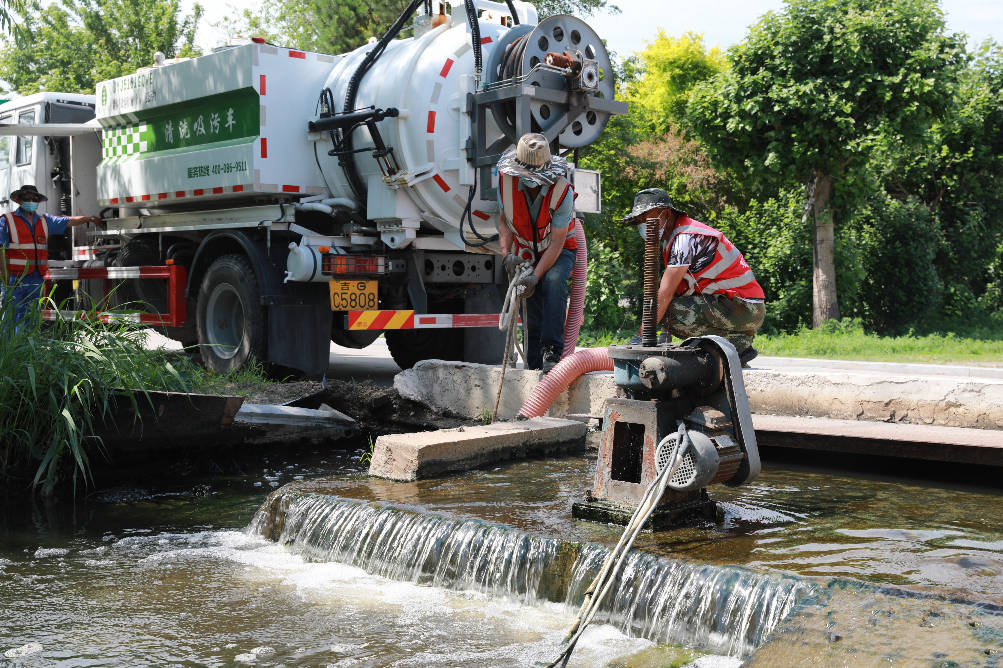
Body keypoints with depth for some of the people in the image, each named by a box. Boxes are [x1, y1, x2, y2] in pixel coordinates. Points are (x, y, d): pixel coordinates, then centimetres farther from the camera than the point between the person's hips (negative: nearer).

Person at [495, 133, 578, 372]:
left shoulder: (562, 191, -28)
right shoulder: (506, 182, -17)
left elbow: (556, 243, -26)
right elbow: (504, 221, -1)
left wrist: (536, 276, -34)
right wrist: (507, 254, -18)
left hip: (559, 250, -3)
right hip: (526, 253, 4)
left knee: (553, 281, -34)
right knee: (532, 312, -1)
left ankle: (552, 352, -36)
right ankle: (534, 368, 11)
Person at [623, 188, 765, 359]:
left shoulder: (685, 238, -15)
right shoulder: (671, 239, 16)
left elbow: (665, 295, -20)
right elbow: (673, 291, 14)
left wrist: (640, 337, -18)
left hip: (743, 307, -10)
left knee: (671, 312, -22)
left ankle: (736, 341, -11)